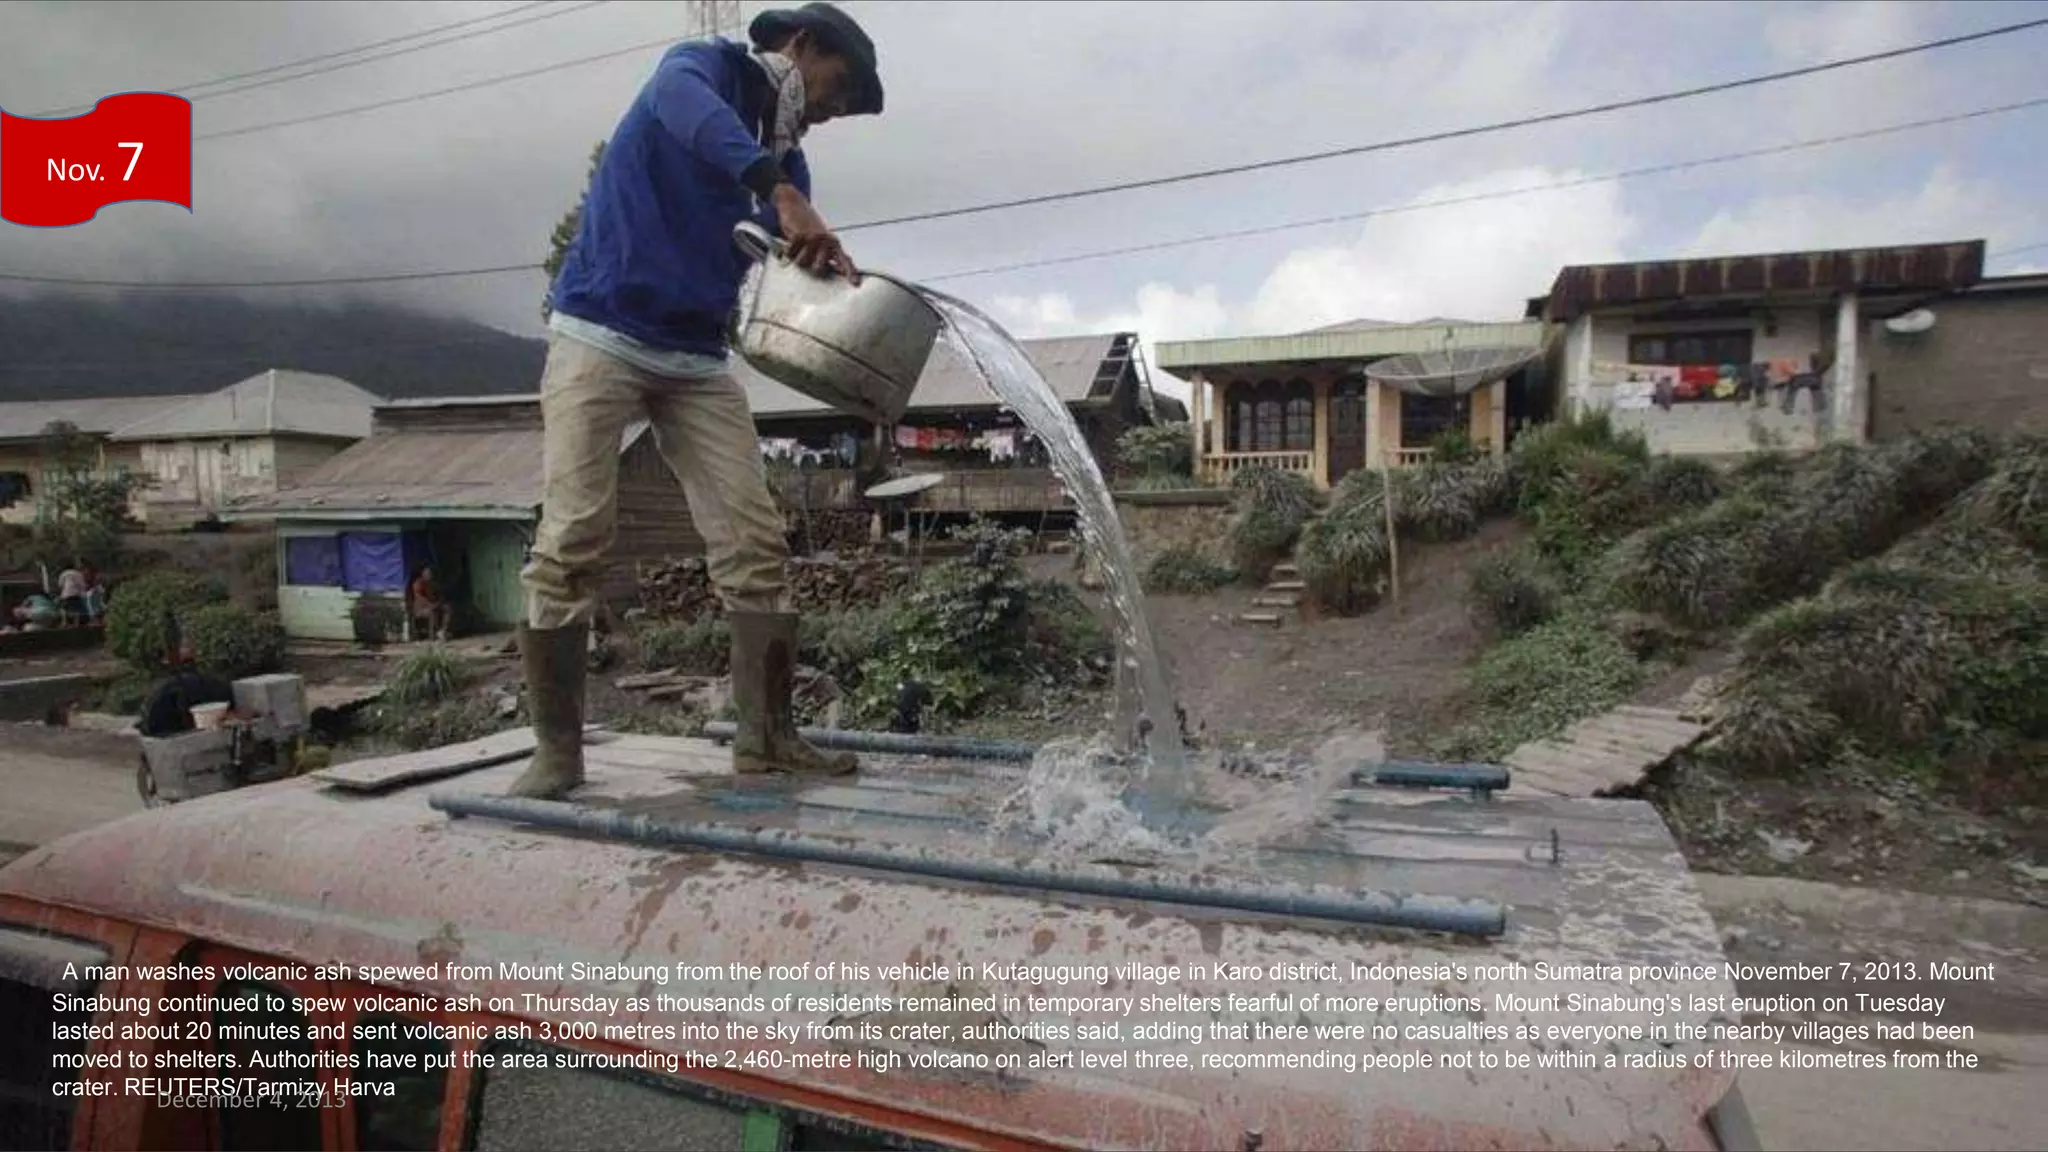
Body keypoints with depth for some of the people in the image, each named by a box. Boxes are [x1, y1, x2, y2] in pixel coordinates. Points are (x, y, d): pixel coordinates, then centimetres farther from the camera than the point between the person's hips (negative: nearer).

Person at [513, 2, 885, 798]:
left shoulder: (785, 158, 15)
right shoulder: (707, 66, 0)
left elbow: (801, 273, 2)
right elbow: (681, 101, -27)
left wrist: (841, 274, -21)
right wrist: (783, 193, -43)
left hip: (697, 360, 6)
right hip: (600, 337, -6)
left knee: (754, 544, -5)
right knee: (570, 545, -12)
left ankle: (766, 736, 1)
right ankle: (557, 752, -3)